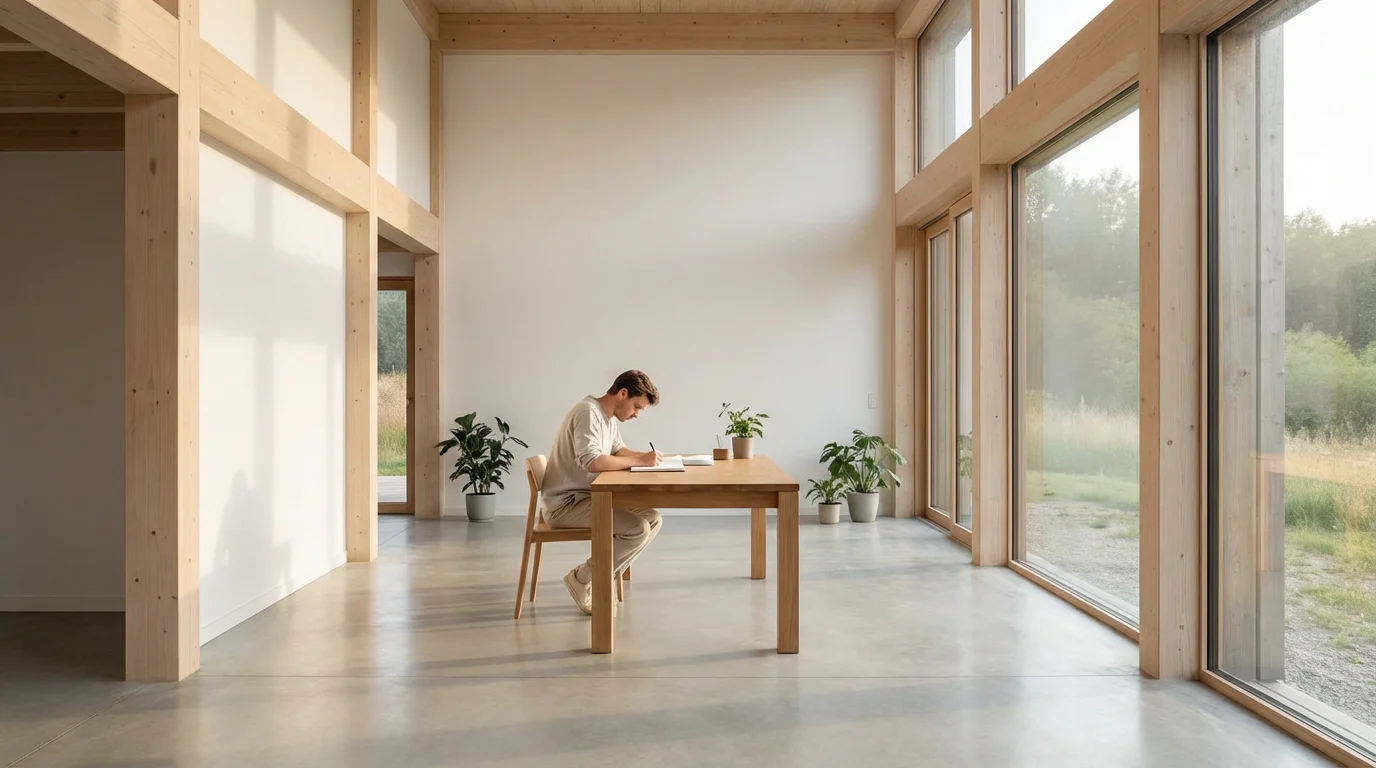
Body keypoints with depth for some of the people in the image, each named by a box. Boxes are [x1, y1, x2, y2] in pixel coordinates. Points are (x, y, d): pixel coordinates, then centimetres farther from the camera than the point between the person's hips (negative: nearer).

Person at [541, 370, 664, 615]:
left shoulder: (609, 417, 11)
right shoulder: (588, 412, -20)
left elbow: (619, 451, 19)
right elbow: (593, 462, -33)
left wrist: (645, 456, -3)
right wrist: (640, 460, -25)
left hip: (588, 497, 10)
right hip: (565, 503, -10)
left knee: (652, 519, 3)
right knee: (637, 529, -22)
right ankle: (582, 579, -4)